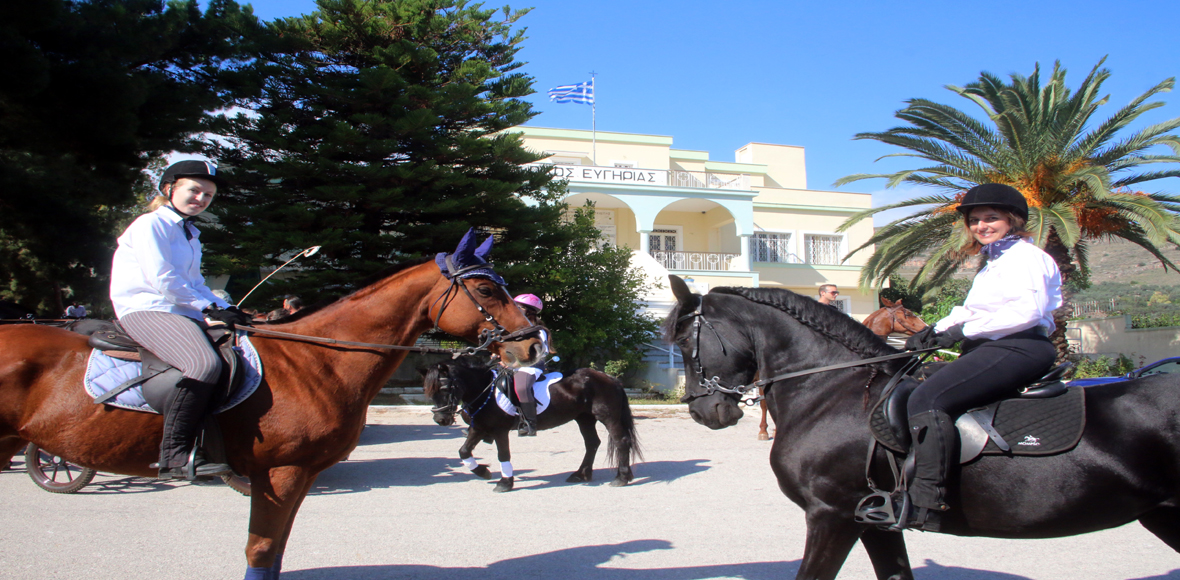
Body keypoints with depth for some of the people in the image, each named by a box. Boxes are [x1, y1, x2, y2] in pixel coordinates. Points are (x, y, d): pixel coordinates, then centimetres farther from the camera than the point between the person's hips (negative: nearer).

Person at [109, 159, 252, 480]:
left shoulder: (190, 234, 24)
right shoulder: (150, 225, -3)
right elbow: (163, 280, -13)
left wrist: (227, 309, 7)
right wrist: (210, 308, -12)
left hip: (182, 313, 9)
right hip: (146, 310, -9)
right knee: (205, 363, -34)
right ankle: (173, 454, -32)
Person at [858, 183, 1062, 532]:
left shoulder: (1025, 256, -5)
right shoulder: (993, 264, 27)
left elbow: (1029, 310, -19)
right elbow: (969, 310, 23)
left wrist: (965, 330, -18)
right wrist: (937, 330, 4)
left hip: (1018, 349, -11)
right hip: (991, 350, 11)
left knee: (926, 400, -29)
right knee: (905, 390, 9)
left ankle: (925, 502, -34)